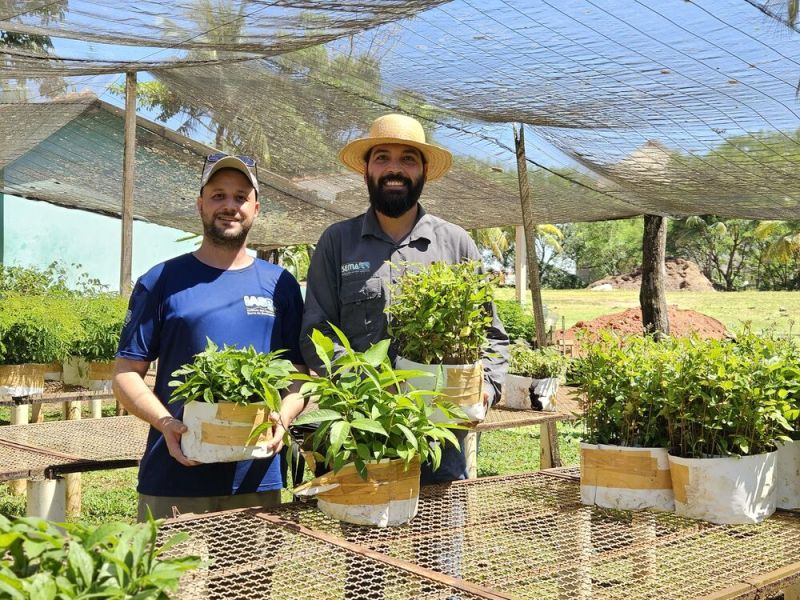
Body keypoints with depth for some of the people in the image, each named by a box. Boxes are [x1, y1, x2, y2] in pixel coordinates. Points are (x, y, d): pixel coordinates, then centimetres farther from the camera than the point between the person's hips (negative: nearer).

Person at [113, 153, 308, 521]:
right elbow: (126, 373, 1)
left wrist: (282, 418, -11)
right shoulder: (161, 281, 2)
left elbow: (299, 374, 9)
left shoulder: (280, 284, 8)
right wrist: (165, 423, -16)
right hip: (174, 479, -2)